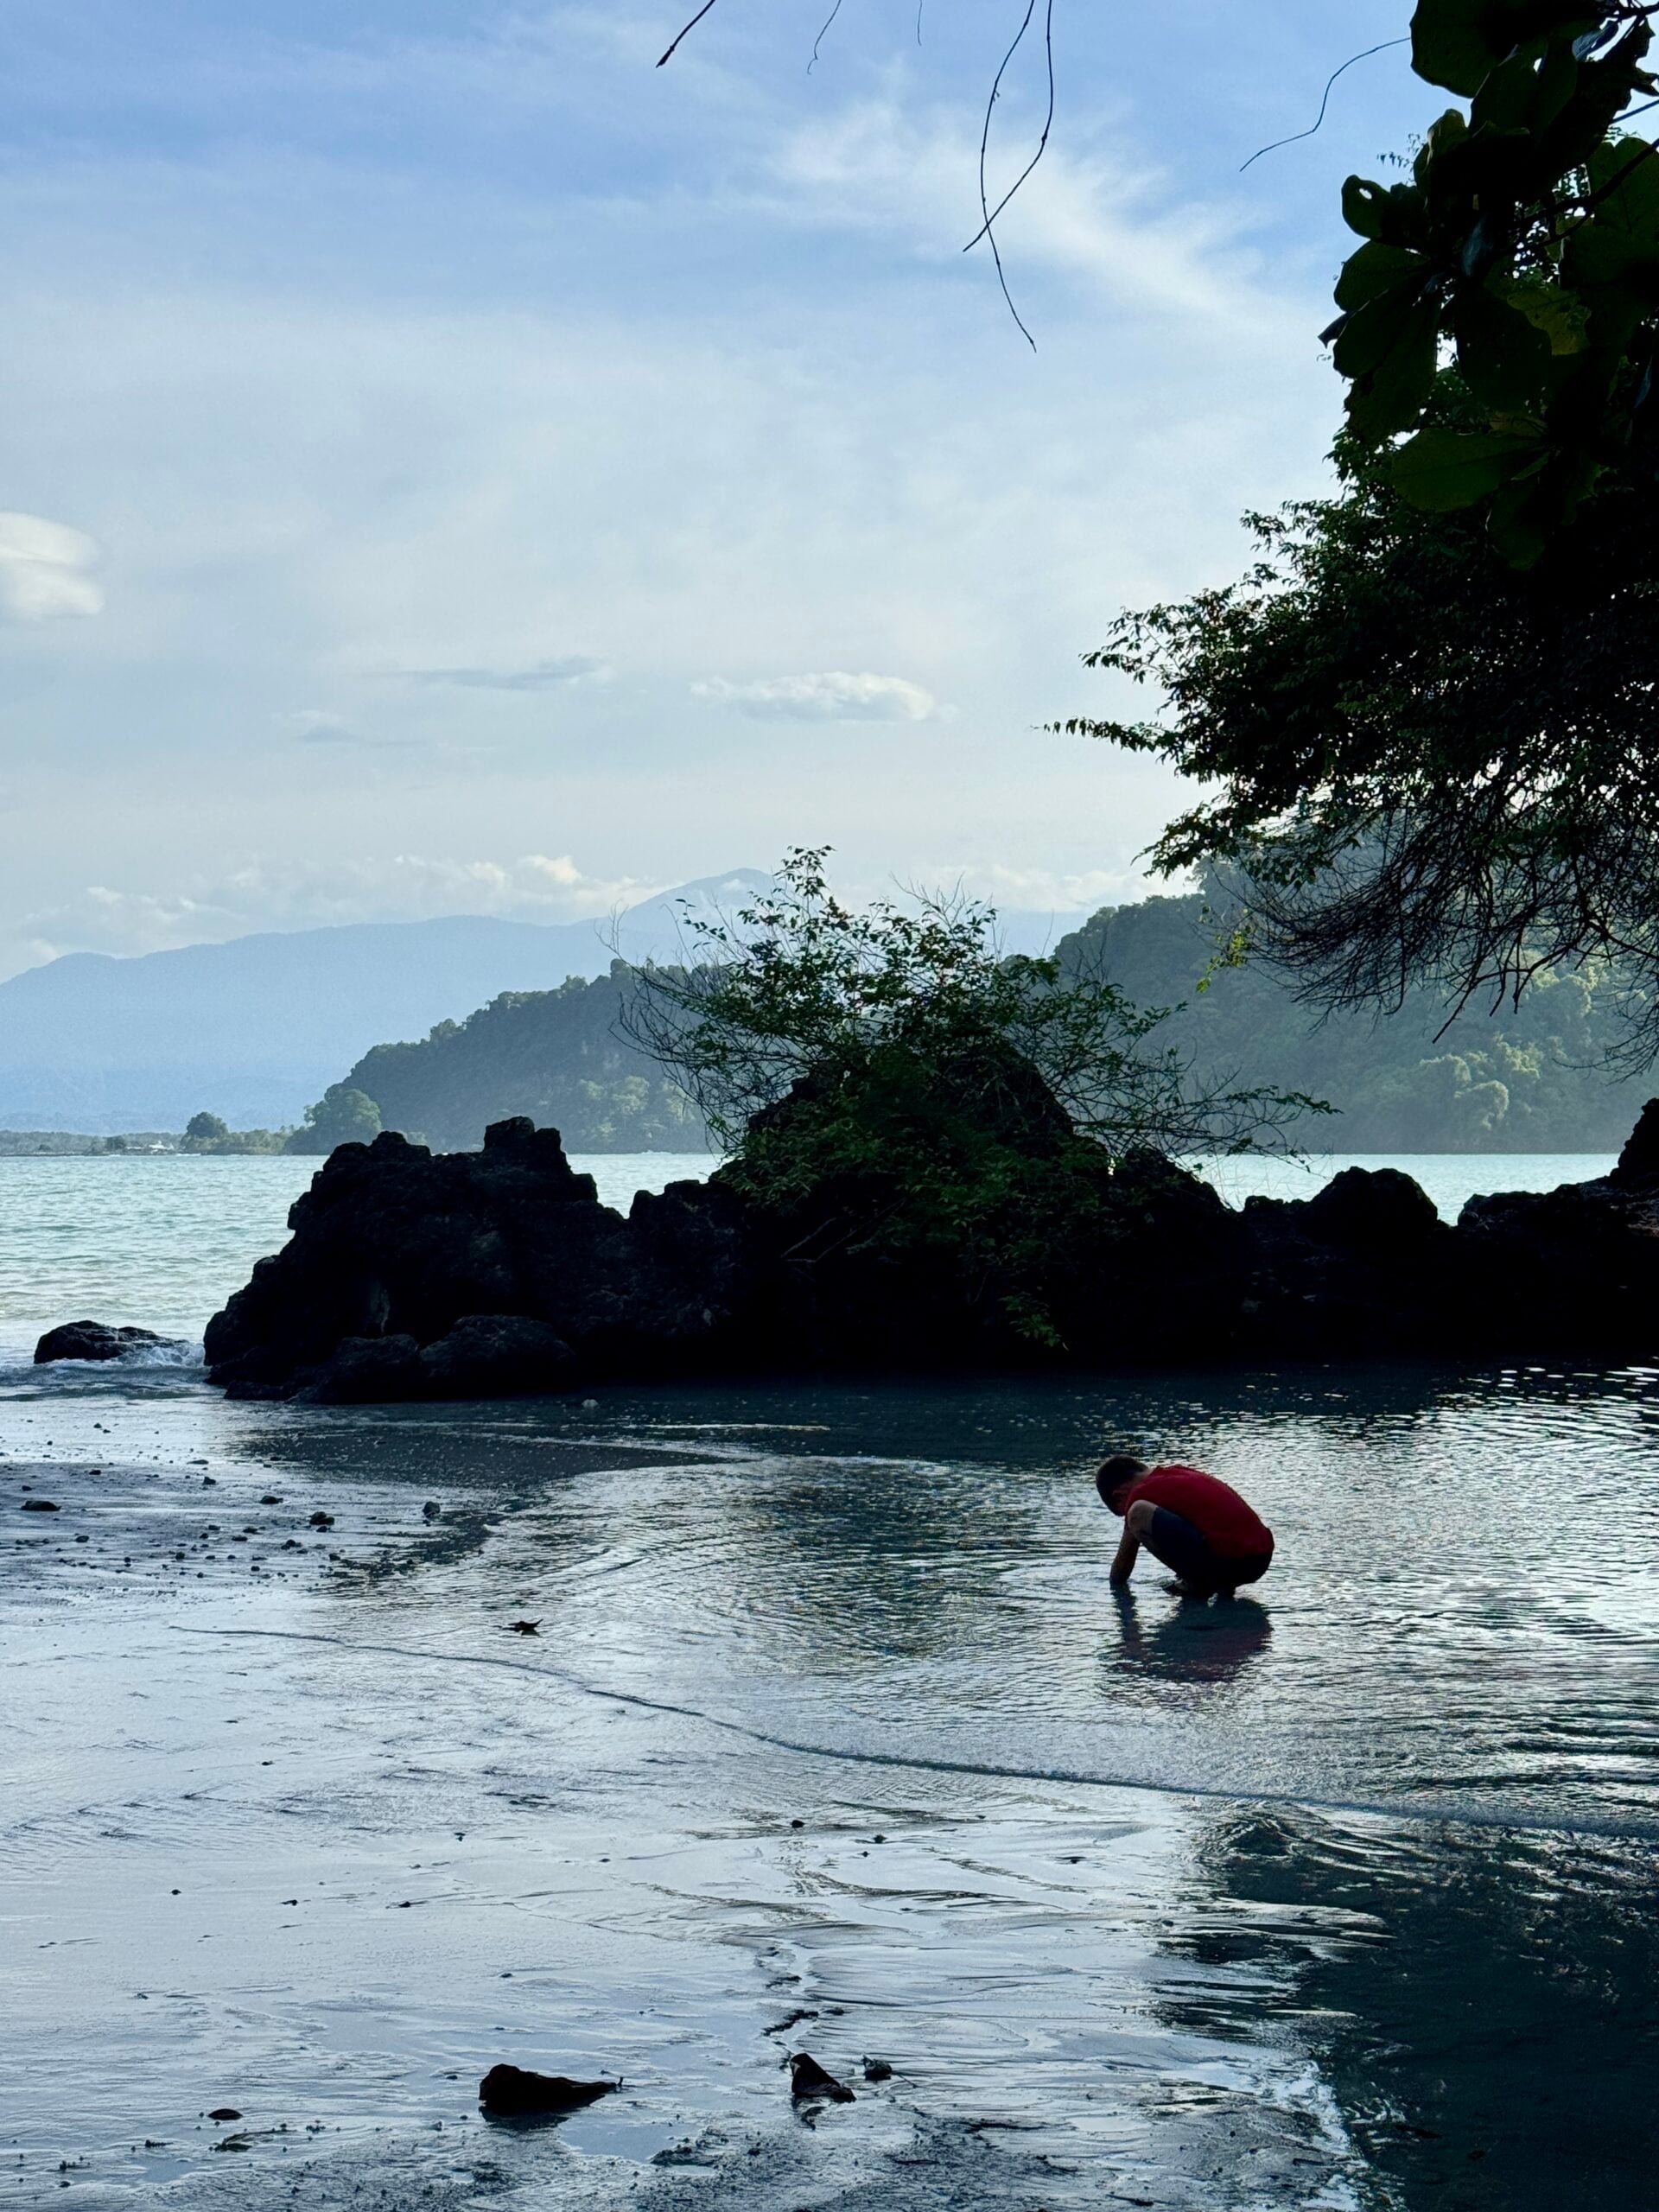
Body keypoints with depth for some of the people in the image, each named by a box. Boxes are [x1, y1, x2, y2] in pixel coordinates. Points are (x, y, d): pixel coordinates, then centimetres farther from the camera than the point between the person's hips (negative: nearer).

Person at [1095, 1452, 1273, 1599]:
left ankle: (1194, 1583, 0)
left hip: (1225, 1560, -8)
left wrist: (1115, 1587, 34)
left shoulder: (1141, 1493, 5)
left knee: (1139, 1513, -8)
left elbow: (1124, 1559, 16)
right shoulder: (1182, 1473, 26)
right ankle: (1225, 1583, 14)